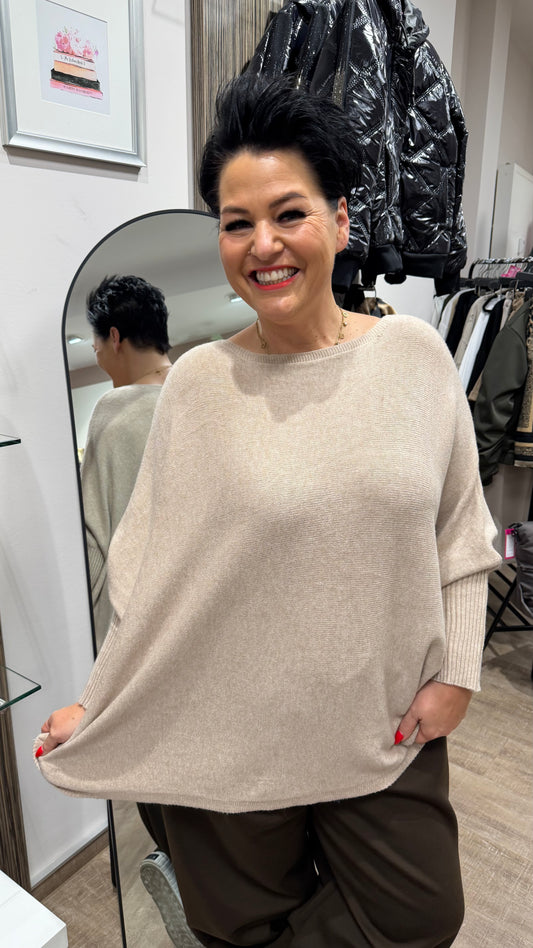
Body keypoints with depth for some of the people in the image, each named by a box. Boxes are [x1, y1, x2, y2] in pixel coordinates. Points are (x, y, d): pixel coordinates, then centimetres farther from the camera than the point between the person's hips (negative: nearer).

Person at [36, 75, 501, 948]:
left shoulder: (415, 353, -6)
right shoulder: (198, 386, -11)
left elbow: (459, 530, 1)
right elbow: (150, 572, -5)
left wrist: (456, 670, -2)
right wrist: (97, 708, -1)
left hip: (387, 722, 3)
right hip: (232, 733, -1)